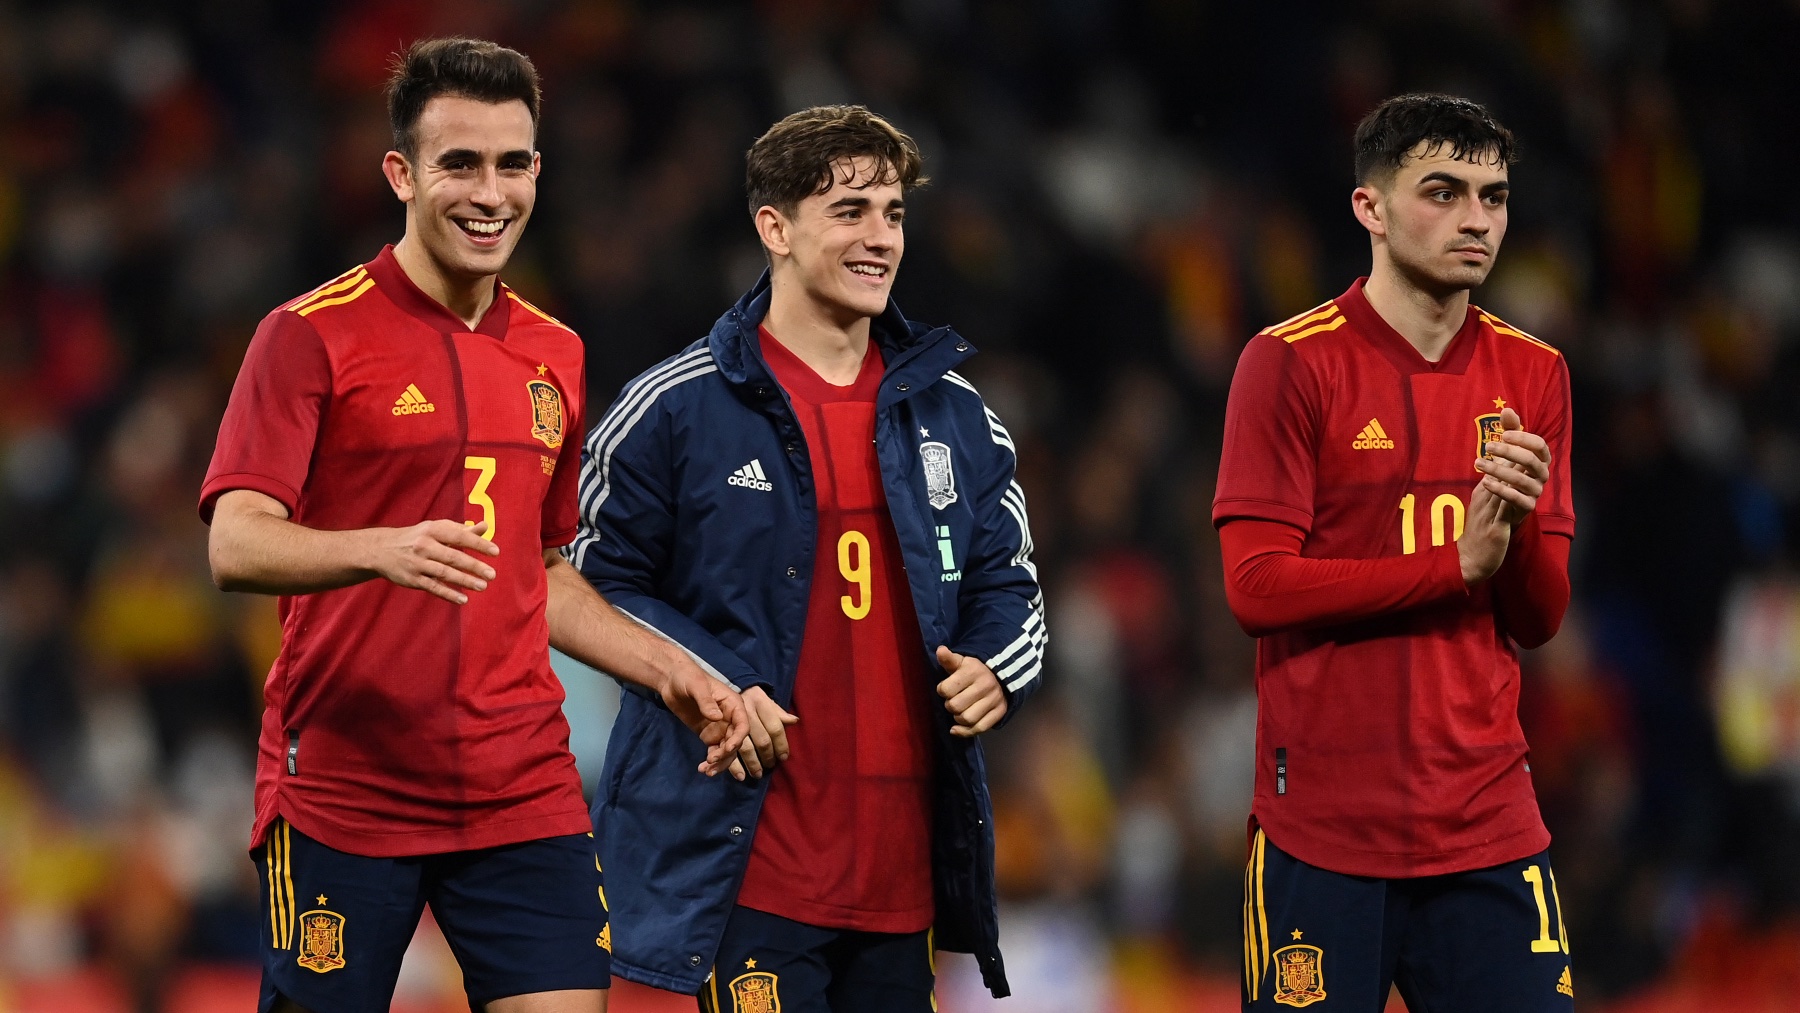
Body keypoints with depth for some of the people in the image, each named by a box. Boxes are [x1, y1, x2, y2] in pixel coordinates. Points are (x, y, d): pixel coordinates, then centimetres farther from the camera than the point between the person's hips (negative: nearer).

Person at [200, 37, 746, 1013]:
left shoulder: (553, 356, 15)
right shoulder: (313, 336, -4)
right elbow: (235, 545, -14)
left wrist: (671, 672, 12)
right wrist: (384, 550, -32)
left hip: (523, 791, 5)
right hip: (342, 797, -4)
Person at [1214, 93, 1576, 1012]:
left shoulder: (1531, 376, 10)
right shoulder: (1291, 364, -4)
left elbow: (1540, 619, 9)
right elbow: (1256, 588, -11)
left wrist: (1517, 523, -12)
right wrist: (1459, 563, -14)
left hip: (1488, 828, 4)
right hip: (1325, 828, -4)